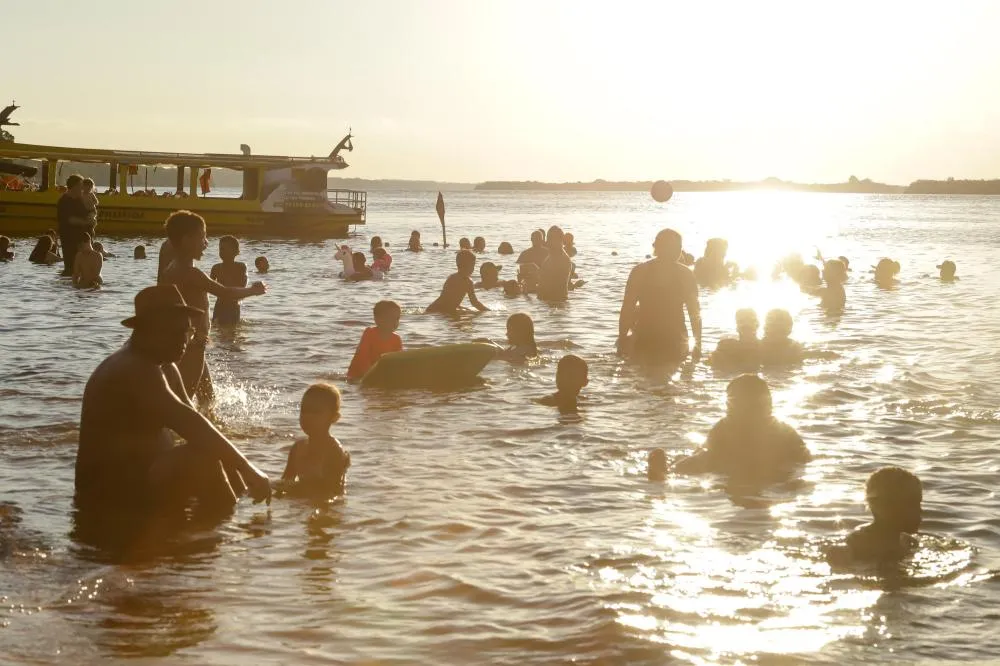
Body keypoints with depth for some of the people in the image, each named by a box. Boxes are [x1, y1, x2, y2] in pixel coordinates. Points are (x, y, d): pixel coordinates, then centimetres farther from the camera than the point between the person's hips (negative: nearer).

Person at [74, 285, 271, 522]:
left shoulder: (166, 368, 12)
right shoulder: (135, 371, -22)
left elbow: (194, 423, 8)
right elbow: (188, 424, -32)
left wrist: (233, 469, -8)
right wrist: (247, 468, -32)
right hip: (109, 491, -11)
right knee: (202, 460, -27)